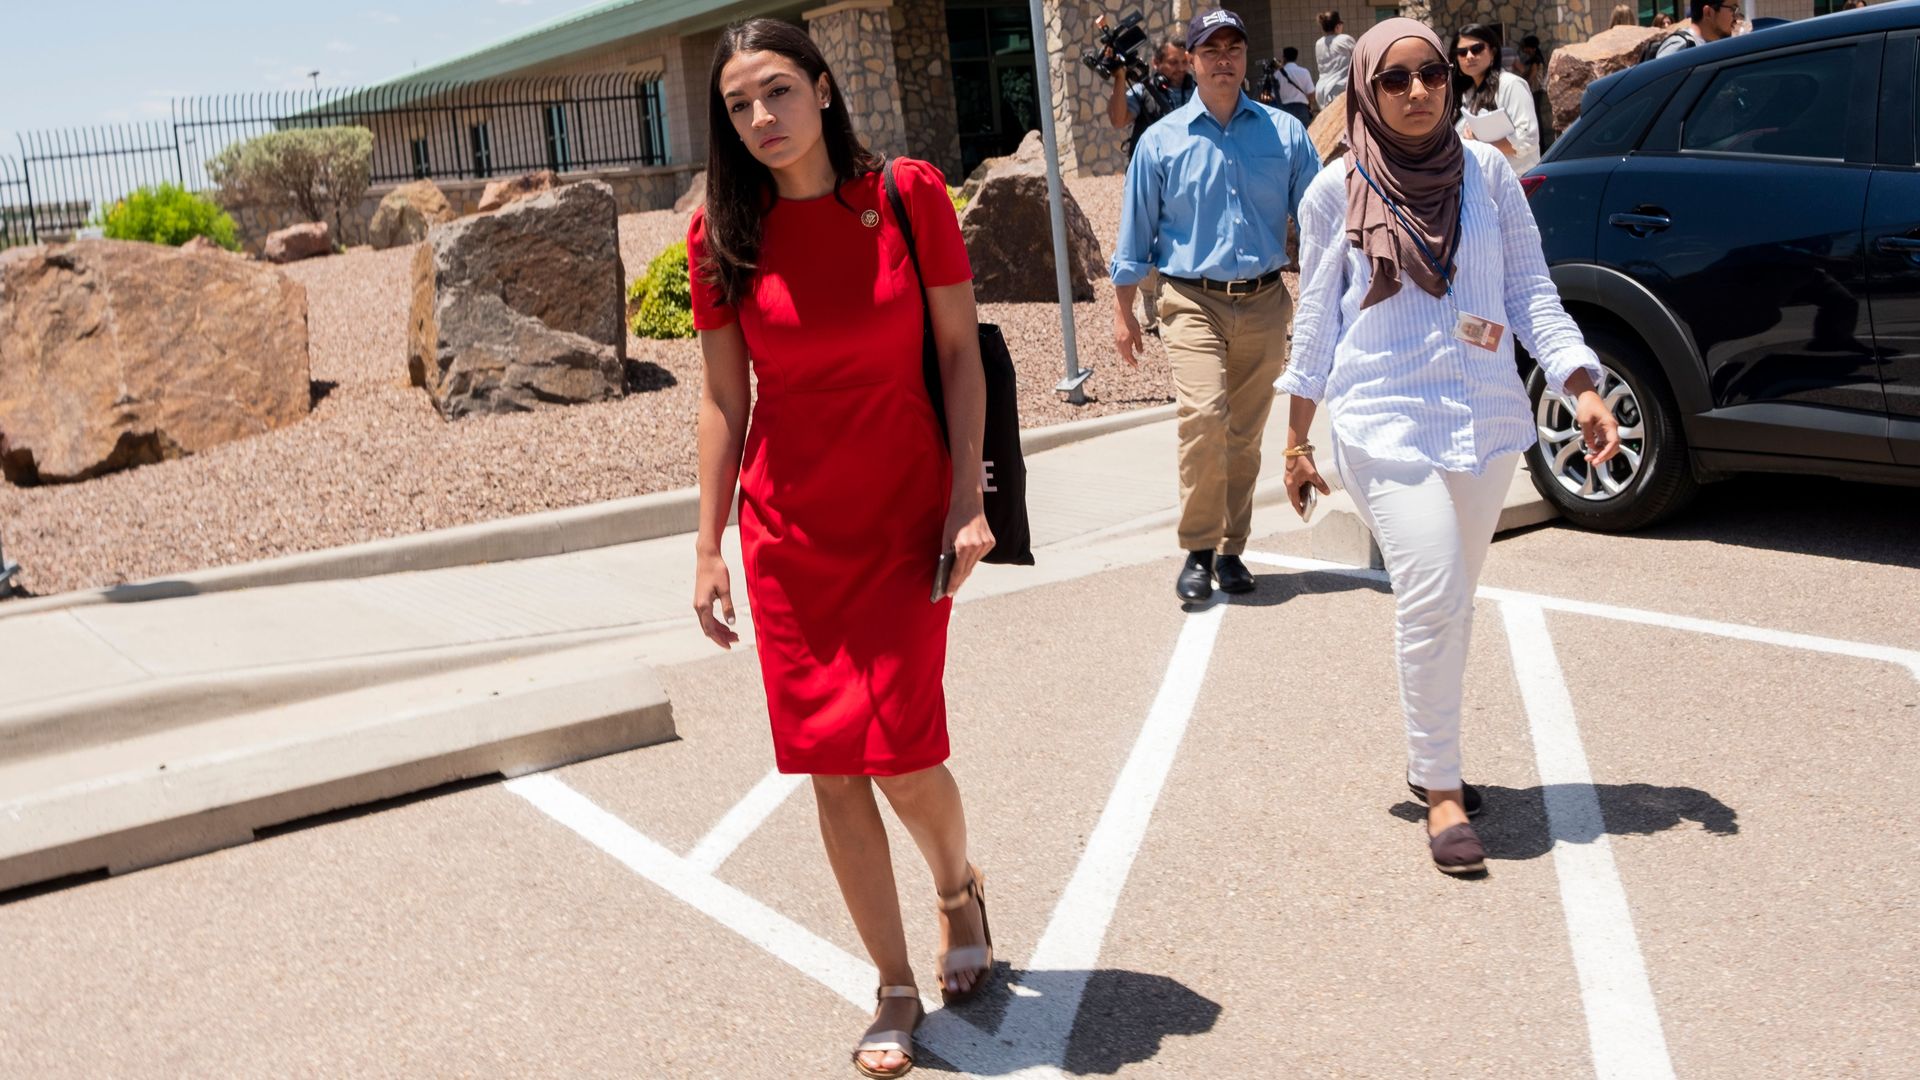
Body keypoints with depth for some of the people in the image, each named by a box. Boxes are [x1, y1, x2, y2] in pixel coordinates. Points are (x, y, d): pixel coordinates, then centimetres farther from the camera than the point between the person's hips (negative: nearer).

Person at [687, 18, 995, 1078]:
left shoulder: (908, 195, -6)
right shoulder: (723, 235, -2)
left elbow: (959, 352, -1)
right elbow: (724, 396, 3)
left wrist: (968, 499, -8)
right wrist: (708, 547, 1)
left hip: (905, 515, -1)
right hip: (787, 531, 2)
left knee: (900, 751, -7)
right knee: (832, 766, 3)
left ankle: (957, 884, 30)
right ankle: (896, 989, 21)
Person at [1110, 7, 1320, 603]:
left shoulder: (1285, 132, 5)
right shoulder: (1162, 140, 3)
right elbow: (1136, 230, 7)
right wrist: (1123, 311, 6)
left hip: (1264, 304, 2)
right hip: (1194, 302, -2)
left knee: (1245, 436, 9)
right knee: (1204, 417, -20)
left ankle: (1231, 550, 22)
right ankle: (1198, 551, -7)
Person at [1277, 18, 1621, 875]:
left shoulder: (1487, 172, 4)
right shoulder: (1335, 191, -1)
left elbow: (1531, 289, 5)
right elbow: (1316, 319, 6)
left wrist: (1581, 384, -8)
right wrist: (1297, 436, 8)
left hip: (1487, 419, 3)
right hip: (1387, 420, -3)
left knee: (1451, 601, 13)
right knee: (1432, 598, -15)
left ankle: (1429, 757, 30)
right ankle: (1441, 789, -1)